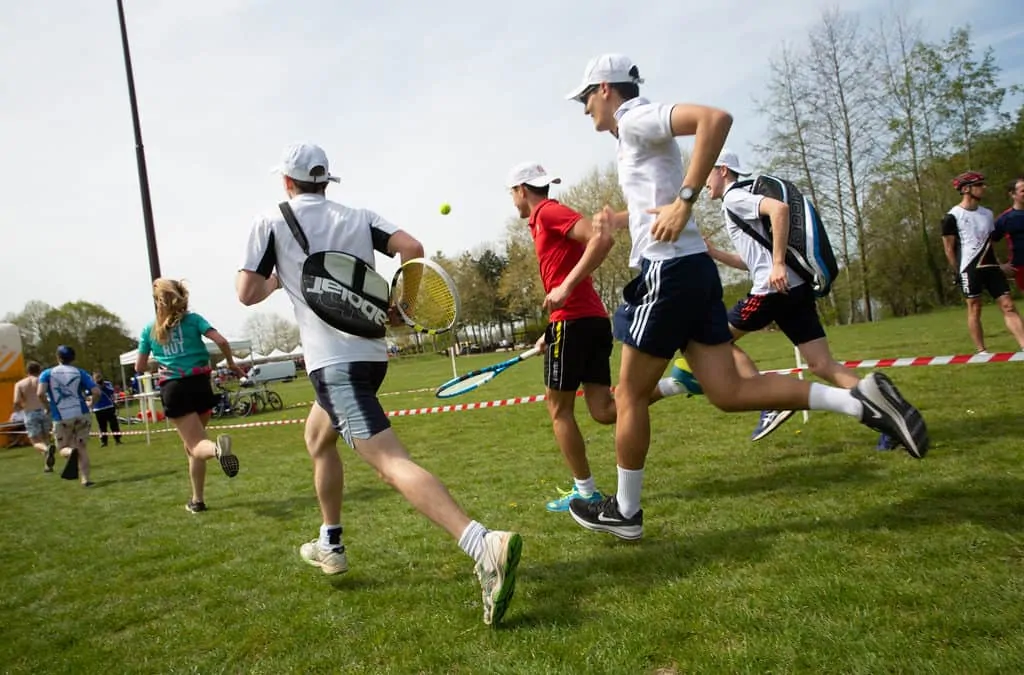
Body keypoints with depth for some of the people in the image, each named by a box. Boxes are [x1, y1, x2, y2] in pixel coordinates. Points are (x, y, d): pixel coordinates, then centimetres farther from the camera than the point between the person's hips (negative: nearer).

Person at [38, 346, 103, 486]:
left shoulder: (47, 373, 3)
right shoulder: (80, 372, 4)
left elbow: (40, 393, -14)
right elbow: (96, 392, -5)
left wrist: (47, 407, 3)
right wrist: (90, 404, 15)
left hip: (61, 418, -1)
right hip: (81, 414, 1)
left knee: (64, 448, 14)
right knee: (82, 447, 11)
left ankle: (71, 452, -23)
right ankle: (85, 480, 2)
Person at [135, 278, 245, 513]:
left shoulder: (149, 329, 9)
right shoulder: (192, 319, 5)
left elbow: (140, 368, 14)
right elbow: (221, 340, -9)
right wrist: (231, 363, 7)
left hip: (173, 389, -1)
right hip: (199, 383, 1)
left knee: (196, 445, -7)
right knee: (192, 444, 16)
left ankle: (217, 447, -45)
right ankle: (197, 499, 16)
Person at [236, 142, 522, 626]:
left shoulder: (271, 223, 1)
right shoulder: (358, 217, 11)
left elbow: (247, 293, -2)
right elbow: (412, 248, -3)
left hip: (333, 361, -7)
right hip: (370, 352, 7)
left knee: (391, 463, -19)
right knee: (317, 438, 30)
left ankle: (485, 546, -37)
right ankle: (330, 545, 39)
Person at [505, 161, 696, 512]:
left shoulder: (548, 211, -5)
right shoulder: (544, 222, 24)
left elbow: (602, 238, -21)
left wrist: (565, 287, -26)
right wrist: (550, 333, 24)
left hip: (573, 321, -9)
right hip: (593, 319, 9)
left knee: (559, 408, 2)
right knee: (604, 410, 4)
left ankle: (585, 492, 8)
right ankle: (674, 383, -4)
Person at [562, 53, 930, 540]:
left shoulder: (634, 118, -5)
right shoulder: (636, 134, 24)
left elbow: (716, 117, -22)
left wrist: (684, 199, -24)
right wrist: (618, 218, 19)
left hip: (670, 271, -10)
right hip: (689, 269, 10)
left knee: (630, 394, 3)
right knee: (728, 392, 5)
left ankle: (624, 512, 16)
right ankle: (861, 400, -3)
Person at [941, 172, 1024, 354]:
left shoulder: (987, 213, 14)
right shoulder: (952, 217, -7)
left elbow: (989, 243, 20)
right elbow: (949, 249, -5)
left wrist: (999, 265, 12)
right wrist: (960, 271, -5)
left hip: (991, 267, 6)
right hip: (970, 269, -6)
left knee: (1009, 306, 0)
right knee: (974, 309, 0)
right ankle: (981, 351, 8)